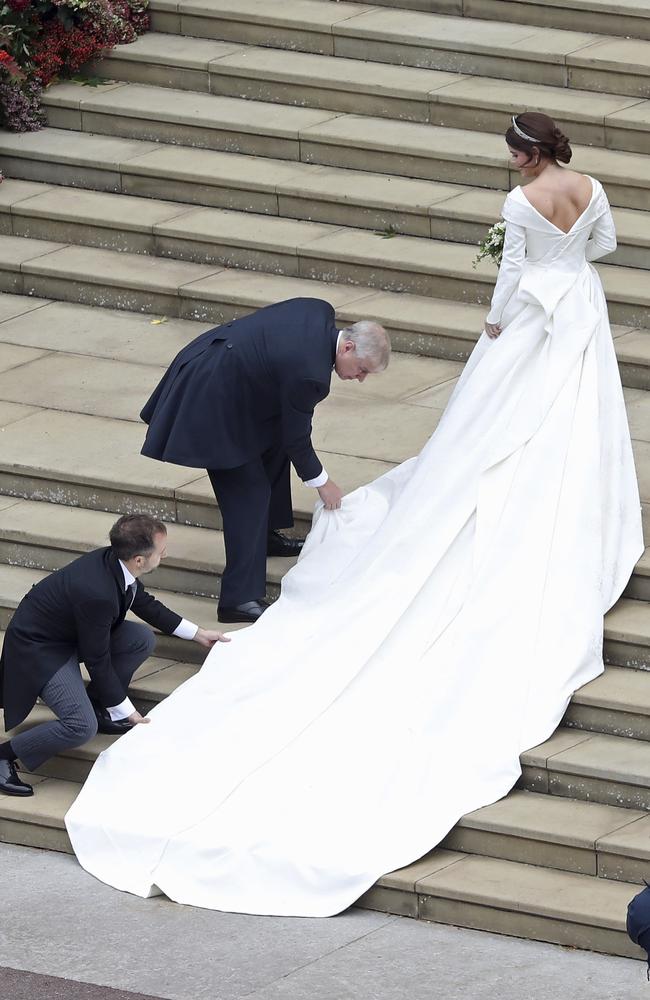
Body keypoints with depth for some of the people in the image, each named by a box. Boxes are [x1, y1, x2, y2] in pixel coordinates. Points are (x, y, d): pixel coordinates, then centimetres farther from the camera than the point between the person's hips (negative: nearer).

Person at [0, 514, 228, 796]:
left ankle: (97, 709, 14)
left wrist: (197, 633, 17)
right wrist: (127, 712, -12)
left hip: (71, 634, 9)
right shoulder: (97, 593, -36)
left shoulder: (113, 561, -11)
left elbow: (144, 603, 12)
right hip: (38, 649, -9)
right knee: (81, 727, -23)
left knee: (143, 640, -1)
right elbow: (98, 660, -24)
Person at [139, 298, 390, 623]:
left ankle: (265, 535, 41)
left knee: (273, 445, 24)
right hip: (212, 399, -10)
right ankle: (240, 598, -4)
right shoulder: (309, 372, -28)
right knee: (248, 492, -7)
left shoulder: (320, 312, -4)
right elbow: (297, 439, -14)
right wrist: (322, 482, 2)